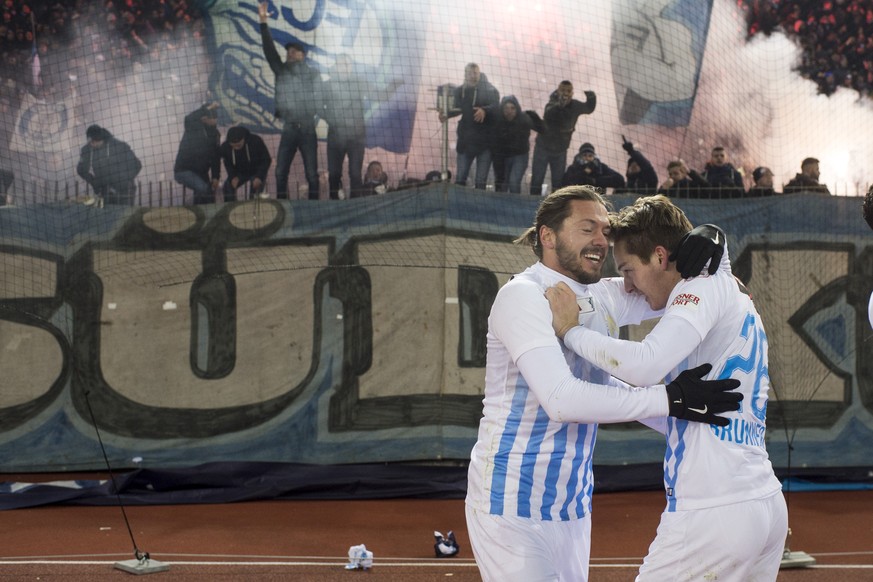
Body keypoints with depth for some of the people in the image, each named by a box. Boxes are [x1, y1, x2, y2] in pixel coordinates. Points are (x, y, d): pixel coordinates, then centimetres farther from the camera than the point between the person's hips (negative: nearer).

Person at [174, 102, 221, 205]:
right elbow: (189, 119, -37)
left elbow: (215, 157, 7)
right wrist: (207, 109, -37)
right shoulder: (194, 127, -10)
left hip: (201, 172, 7)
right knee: (203, 189, -26)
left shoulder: (215, 133, 5)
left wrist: (215, 177, 0)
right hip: (184, 171, -7)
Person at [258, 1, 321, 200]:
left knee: (311, 173, -2)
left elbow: (317, 101, -2)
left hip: (307, 130, -2)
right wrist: (263, 22, -8)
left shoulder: (313, 74, 5)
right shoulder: (281, 71, 9)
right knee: (280, 172, -2)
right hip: (288, 129, 2)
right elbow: (269, 49, 0)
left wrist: (309, 120, -17)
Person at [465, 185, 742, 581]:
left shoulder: (605, 298, 5)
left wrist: (704, 246, -8)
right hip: (513, 504, -7)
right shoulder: (523, 296, -15)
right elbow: (562, 398, -27)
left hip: (573, 505, 7)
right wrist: (670, 399, -28)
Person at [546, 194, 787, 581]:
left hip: (714, 514, -9)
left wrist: (571, 331, -10)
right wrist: (608, 380, 20)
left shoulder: (705, 285, -6)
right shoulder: (739, 301, 20)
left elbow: (646, 364, -23)